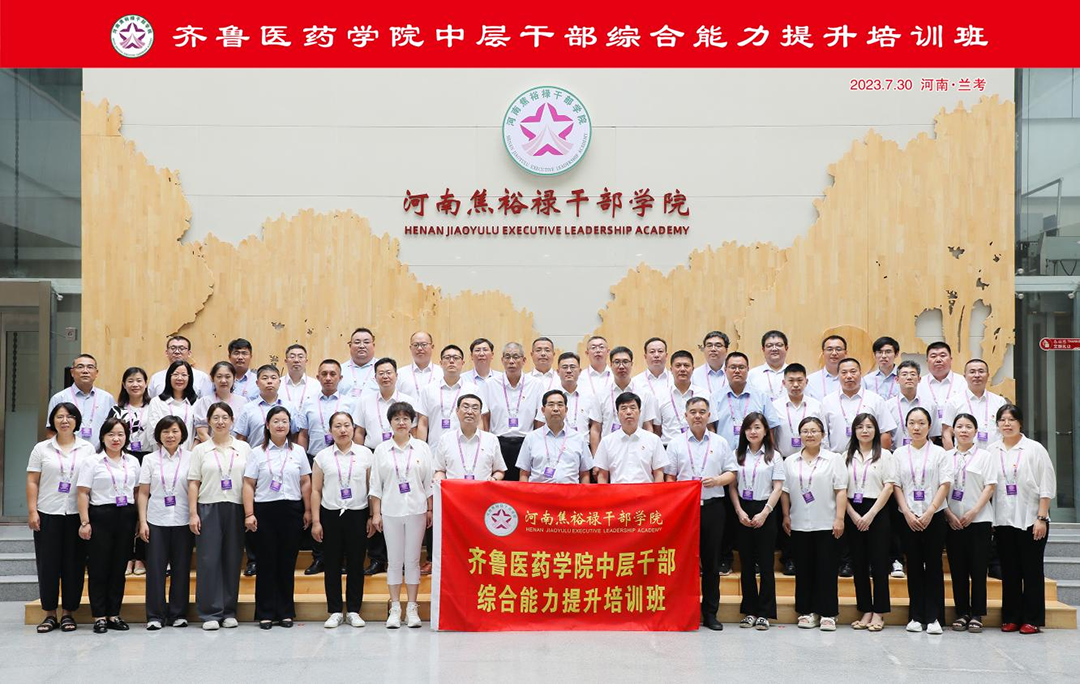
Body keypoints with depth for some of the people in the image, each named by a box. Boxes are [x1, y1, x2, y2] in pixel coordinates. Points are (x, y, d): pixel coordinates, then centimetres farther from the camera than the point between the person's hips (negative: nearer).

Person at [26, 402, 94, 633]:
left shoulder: (87, 449, 6)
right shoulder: (41, 449, 7)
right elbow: (32, 482, 5)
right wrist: (32, 511, -4)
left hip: (77, 514, 0)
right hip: (48, 514, 0)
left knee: (74, 565, 2)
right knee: (48, 564, 2)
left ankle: (69, 613, 12)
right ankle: (49, 614, 12)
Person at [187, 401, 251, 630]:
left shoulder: (244, 448, 9)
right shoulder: (200, 450, 8)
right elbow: (193, 483, 5)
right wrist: (193, 513, -4)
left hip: (235, 509, 1)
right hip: (208, 509, -1)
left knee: (233, 560, 4)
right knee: (208, 561, -3)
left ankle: (229, 611, 12)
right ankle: (210, 613, 2)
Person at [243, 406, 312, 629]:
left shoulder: (298, 451, 9)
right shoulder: (258, 453, 4)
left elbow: (305, 483, 10)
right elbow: (249, 485, 1)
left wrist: (307, 510, 5)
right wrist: (249, 514, -6)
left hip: (291, 510, 1)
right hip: (265, 510, -1)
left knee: (287, 562, 4)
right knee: (266, 562, 2)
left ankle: (286, 612, 13)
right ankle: (266, 613, 9)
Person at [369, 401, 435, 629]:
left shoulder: (422, 448, 6)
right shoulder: (381, 450, 5)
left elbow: (429, 482, 7)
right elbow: (376, 484, 6)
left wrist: (430, 510, 3)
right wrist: (376, 513, 1)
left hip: (416, 510, 0)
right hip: (391, 511, 0)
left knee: (413, 560, 3)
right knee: (394, 561, 3)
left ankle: (412, 608, 9)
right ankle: (394, 608, 9)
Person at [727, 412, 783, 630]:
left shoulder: (773, 456, 2)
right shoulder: (737, 455, 8)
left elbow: (778, 488, -3)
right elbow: (732, 486, 6)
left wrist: (764, 513, -12)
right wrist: (739, 511, -6)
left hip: (765, 511, -2)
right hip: (742, 512, 2)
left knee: (765, 563, -2)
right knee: (746, 563, 6)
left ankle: (764, 613, 4)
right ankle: (749, 611, 13)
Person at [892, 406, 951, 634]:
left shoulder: (938, 452, 3)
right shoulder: (900, 454, 7)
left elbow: (945, 485, -3)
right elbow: (896, 486, 4)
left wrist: (929, 513, -12)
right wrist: (908, 513, -7)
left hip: (933, 517, -1)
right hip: (909, 517, 2)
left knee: (933, 565, -1)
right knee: (914, 566, 4)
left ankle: (933, 618, 2)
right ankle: (916, 617, 10)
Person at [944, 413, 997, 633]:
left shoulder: (984, 456, 3)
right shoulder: (946, 457, 9)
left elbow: (990, 486, -3)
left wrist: (973, 512, -12)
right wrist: (948, 513, -6)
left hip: (978, 520, -2)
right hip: (953, 521, 2)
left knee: (978, 569, -1)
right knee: (958, 569, 4)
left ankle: (976, 615, 5)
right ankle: (961, 613, 12)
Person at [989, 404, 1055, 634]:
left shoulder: (1034, 449, -1)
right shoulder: (991, 451, 7)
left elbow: (1046, 486, -2)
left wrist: (1041, 518, -9)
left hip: (1031, 520, -3)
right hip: (1003, 520, 3)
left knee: (1032, 571, 2)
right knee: (1009, 571, 7)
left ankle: (1032, 619, 7)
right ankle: (1011, 618, 14)